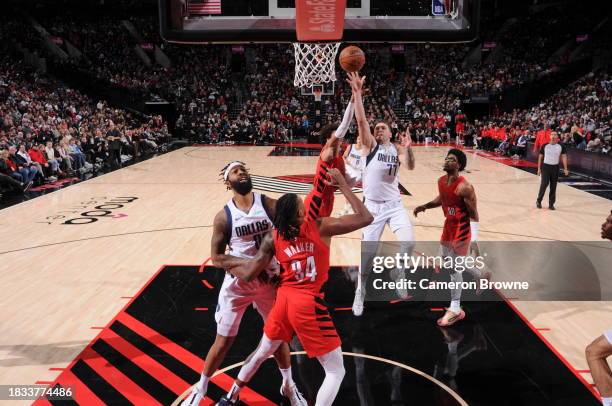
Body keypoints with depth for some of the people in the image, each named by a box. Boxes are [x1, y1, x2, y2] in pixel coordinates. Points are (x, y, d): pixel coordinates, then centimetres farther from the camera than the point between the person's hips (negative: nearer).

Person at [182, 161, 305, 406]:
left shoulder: (270, 205, -7)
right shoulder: (224, 216, -10)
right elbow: (217, 258, -8)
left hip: (269, 280, 2)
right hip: (237, 284, -1)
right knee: (224, 340, 7)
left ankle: (288, 385, 36)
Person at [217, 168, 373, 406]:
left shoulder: (273, 238, -4)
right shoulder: (321, 227, -14)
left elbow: (248, 274, -2)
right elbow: (365, 218, -15)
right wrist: (342, 184, -10)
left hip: (284, 298, 5)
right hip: (309, 304, -5)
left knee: (262, 352, 31)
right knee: (336, 371, 9)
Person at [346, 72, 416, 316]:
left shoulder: (397, 149, 6)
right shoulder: (370, 145, -2)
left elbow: (410, 167, -11)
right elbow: (361, 121, -16)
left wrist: (408, 148, -28)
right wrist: (357, 93, -26)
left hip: (394, 203, 3)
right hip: (372, 205, -2)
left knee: (408, 242, -12)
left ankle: (397, 272, 18)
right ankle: (360, 291, 19)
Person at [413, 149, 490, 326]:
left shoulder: (464, 187, -26)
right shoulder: (441, 181, -2)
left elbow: (474, 214, -21)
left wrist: (474, 240, -23)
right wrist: (425, 206, 6)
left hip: (461, 232, -9)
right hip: (448, 227, 9)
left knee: (454, 268, -3)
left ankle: (455, 310, 10)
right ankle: (482, 275, 44)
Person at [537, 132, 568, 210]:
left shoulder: (561, 147, 1)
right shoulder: (545, 146, -1)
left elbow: (564, 157, 1)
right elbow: (540, 157, 5)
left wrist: (565, 169, -7)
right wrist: (539, 168, 2)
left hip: (555, 167, 2)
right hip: (545, 166, -2)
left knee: (553, 187, 5)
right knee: (544, 184, -12)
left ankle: (551, 204, 13)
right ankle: (539, 201, 6)